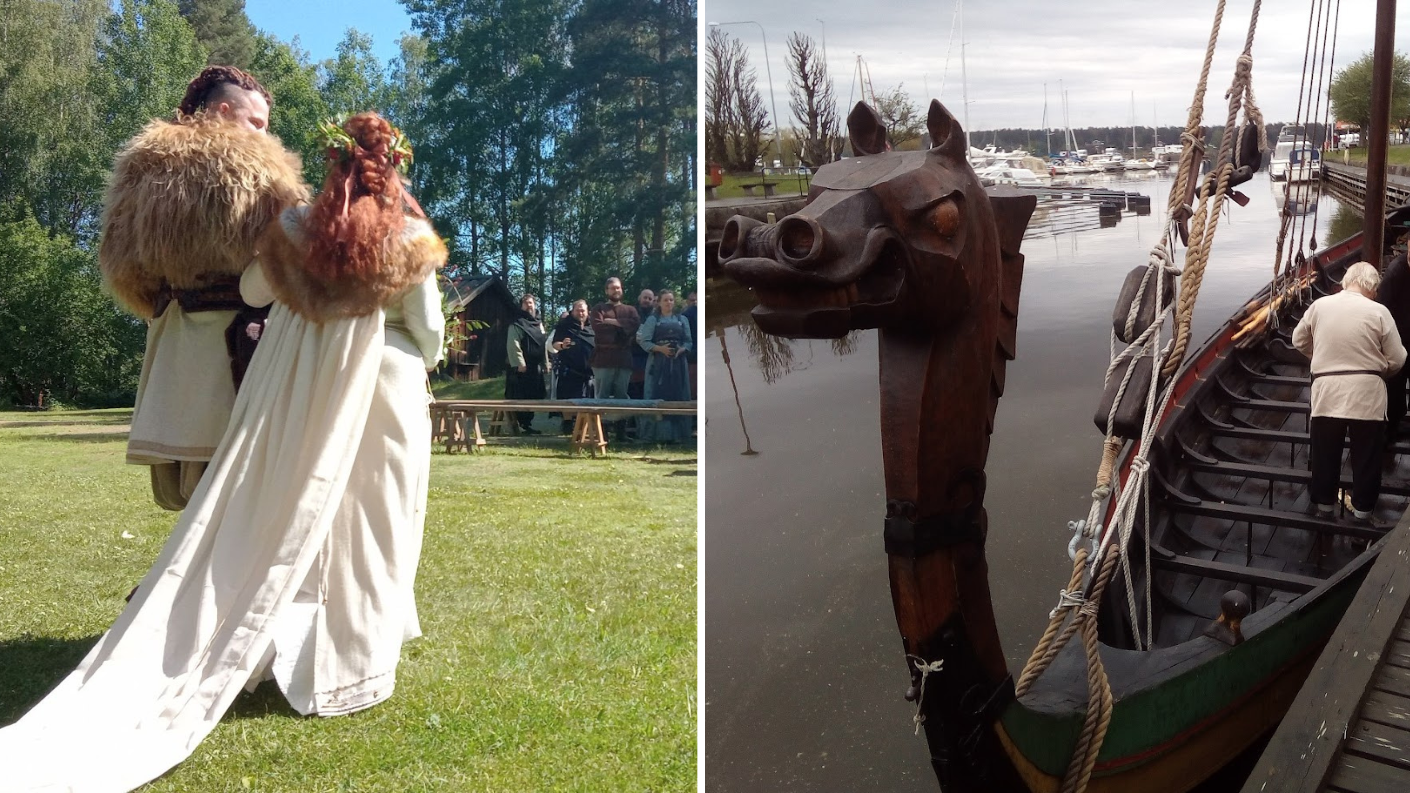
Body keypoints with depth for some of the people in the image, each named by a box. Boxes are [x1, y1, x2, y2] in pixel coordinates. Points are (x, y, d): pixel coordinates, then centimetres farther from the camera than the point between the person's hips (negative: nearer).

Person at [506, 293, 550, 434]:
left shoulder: (539, 323, 19)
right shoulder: (517, 324, -4)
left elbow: (544, 345, 21)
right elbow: (513, 345, -13)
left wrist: (545, 364, 16)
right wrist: (520, 363, -21)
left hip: (536, 367, 7)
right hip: (522, 367, -7)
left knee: (533, 397, 8)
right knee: (520, 397, -7)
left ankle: (527, 424, 16)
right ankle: (521, 424, -5)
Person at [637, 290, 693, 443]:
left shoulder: (682, 320, 13)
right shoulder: (653, 320, 4)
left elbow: (688, 342, 10)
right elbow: (644, 341, -3)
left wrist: (681, 350, -11)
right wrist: (660, 348, -17)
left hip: (677, 363, 3)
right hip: (658, 363, -3)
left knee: (676, 396, 0)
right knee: (657, 396, -6)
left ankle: (674, 433, 3)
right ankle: (656, 432, -4)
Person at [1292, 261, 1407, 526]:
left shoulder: (1319, 305, -1)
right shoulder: (1378, 311, -8)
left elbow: (1299, 340, 14)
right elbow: (1397, 359, -2)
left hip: (1327, 391, 2)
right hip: (1366, 393, -2)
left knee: (1325, 453, 14)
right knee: (1366, 456, 10)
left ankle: (1323, 505, 25)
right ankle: (1362, 512, 17)